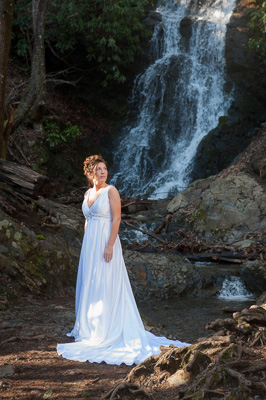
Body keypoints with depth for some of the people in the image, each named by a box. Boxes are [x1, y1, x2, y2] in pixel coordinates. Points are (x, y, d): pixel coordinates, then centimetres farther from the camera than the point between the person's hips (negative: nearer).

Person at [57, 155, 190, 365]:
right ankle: (91, 328, 25)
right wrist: (86, 247, 17)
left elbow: (116, 219, -13)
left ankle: (109, 330, 3)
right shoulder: (88, 194, 13)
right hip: (89, 244, 7)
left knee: (106, 285, -5)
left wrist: (110, 246, -20)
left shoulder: (111, 191, -7)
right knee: (89, 285, 13)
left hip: (105, 241, -7)